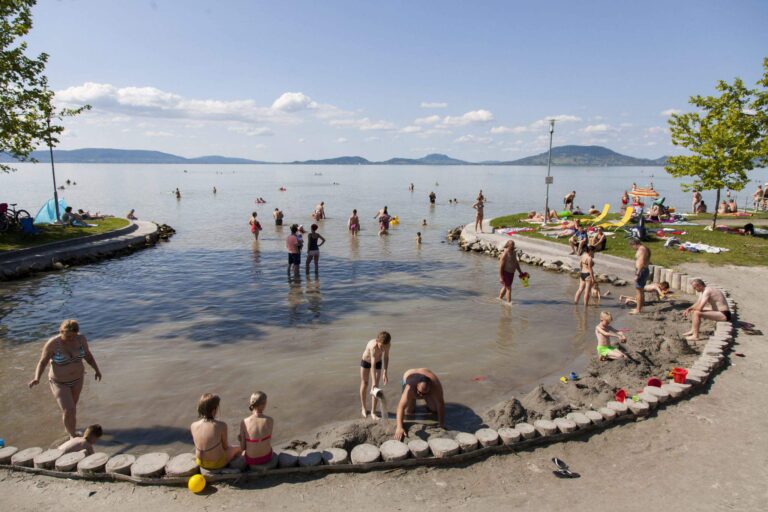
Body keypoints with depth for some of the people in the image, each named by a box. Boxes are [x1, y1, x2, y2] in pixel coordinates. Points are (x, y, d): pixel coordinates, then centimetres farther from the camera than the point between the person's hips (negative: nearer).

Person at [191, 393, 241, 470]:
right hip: (217, 463, -4)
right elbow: (225, 446, -14)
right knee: (237, 449, 27)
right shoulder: (221, 426, -29)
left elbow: (196, 442, 1)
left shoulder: (193, 426, -17)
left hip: (200, 462, 4)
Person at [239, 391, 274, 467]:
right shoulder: (270, 421, -20)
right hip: (267, 457, 1)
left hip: (251, 460, 0)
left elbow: (242, 448, -12)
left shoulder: (244, 423, -22)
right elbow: (267, 438, -1)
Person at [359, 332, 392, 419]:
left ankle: (373, 412, 5)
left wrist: (384, 373, -18)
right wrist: (373, 381, -48)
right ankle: (363, 408, 33)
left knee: (376, 386, -3)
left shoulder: (388, 345, -29)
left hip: (378, 362, 3)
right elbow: (373, 366, -45)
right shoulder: (373, 346, -43)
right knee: (364, 384, 13)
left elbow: (386, 357, -11)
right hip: (366, 361, -3)